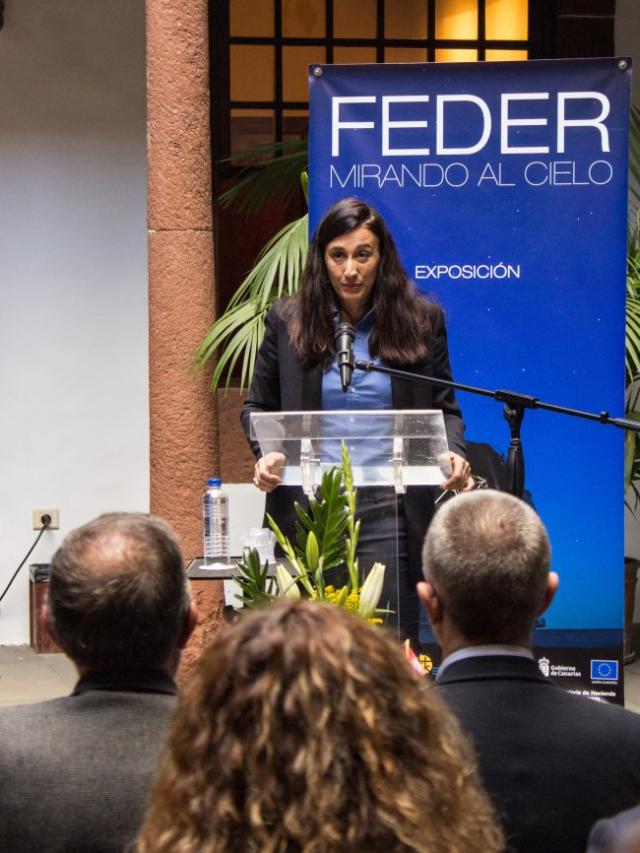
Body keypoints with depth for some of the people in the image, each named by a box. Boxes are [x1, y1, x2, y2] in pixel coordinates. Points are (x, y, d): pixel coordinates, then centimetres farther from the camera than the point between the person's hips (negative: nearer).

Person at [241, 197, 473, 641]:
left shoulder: (421, 320, 4)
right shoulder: (288, 320, 5)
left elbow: (444, 407, 9)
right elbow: (258, 406, 12)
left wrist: (454, 455, -11)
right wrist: (266, 453, -8)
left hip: (389, 511, -1)